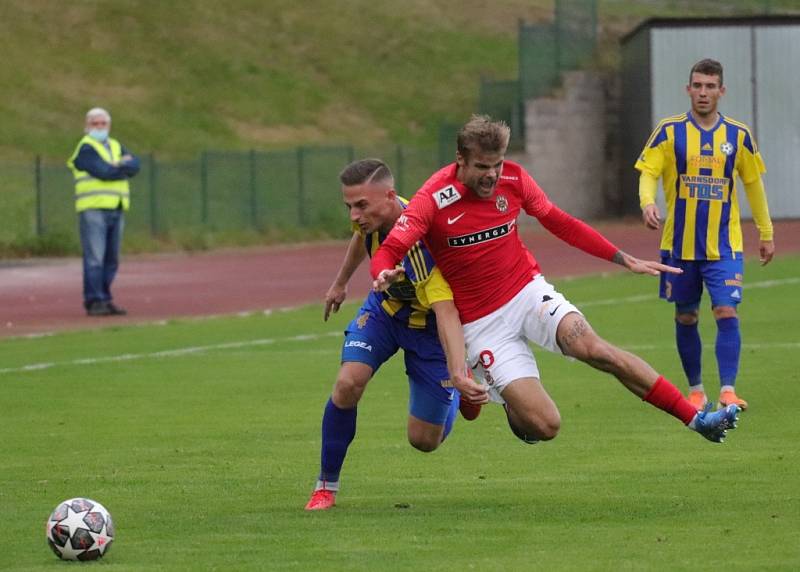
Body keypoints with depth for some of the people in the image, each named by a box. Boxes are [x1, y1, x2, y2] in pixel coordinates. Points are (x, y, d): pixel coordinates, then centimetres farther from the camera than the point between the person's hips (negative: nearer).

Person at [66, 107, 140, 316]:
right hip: (93, 210, -7)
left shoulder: (116, 147, 21)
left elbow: (134, 165, 5)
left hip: (116, 210, 7)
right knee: (94, 258, -10)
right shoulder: (85, 148, -1)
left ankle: (105, 300, 12)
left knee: (111, 259, 7)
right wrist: (124, 167, 0)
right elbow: (103, 172, -14)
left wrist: (117, 166, -13)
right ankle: (94, 301, -11)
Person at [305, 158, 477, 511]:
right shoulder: (372, 219, -19)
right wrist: (340, 283, 23)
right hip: (384, 309, 5)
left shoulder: (425, 245, -39)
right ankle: (326, 485, -5)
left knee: (424, 440, 1)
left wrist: (459, 372, -59)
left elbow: (446, 313, -46)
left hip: (427, 324, -5)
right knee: (348, 383, -22)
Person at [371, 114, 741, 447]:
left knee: (592, 348, -26)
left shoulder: (513, 179, -4)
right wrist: (384, 274, -48)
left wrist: (623, 259, 7)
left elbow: (560, 223, 10)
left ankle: (696, 419, -23)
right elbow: (387, 252, -23)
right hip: (481, 321, -3)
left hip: (528, 292, 3)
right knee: (544, 426, -14)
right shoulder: (433, 199, -18)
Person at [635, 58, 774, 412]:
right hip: (680, 245, 0)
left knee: (727, 313, -14)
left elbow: (753, 183, 13)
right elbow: (648, 173, -7)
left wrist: (766, 233, 16)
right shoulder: (669, 131, -1)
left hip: (724, 245, 0)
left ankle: (728, 391, -15)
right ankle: (695, 390, 21)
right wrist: (648, 203, -29)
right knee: (686, 318, 8)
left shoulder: (738, 135, 3)